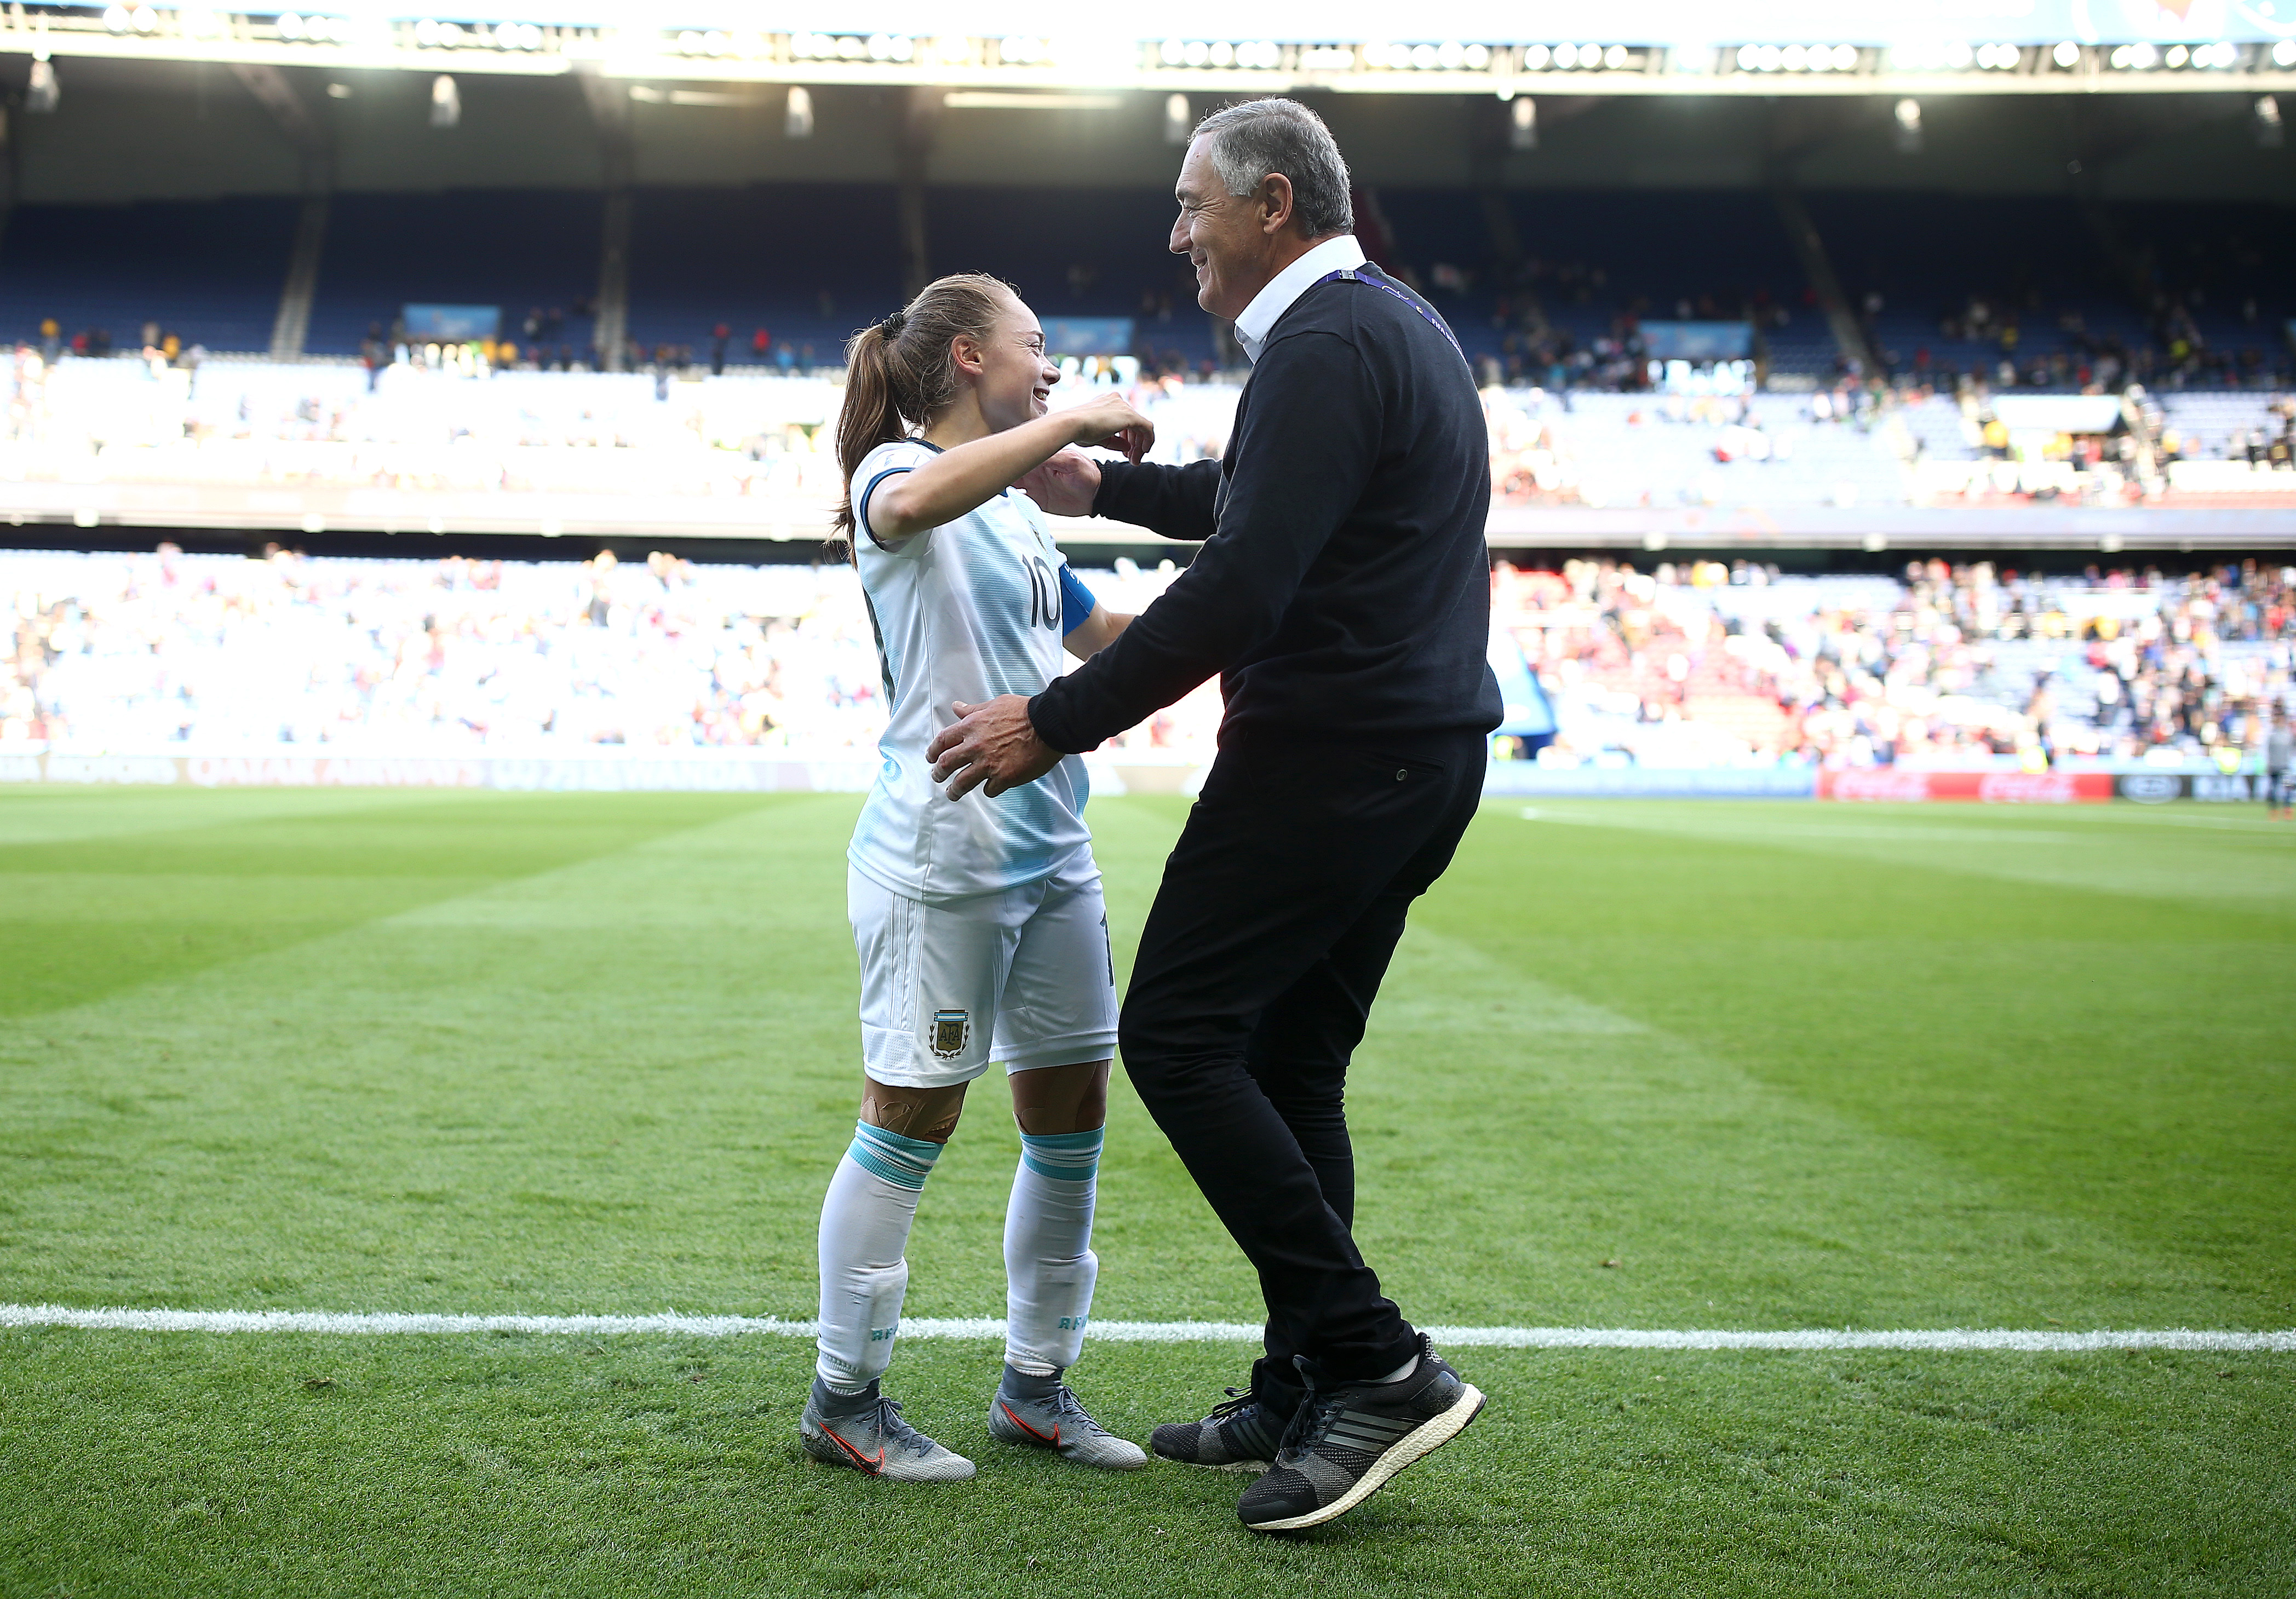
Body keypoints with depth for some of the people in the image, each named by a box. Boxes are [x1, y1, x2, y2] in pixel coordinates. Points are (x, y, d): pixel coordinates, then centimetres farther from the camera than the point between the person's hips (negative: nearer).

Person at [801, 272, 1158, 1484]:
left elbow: (1111, 637, 30)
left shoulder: (1017, 511, 19)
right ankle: (843, 1400, 10)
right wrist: (1075, 423, -29)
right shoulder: (898, 469, -6)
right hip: (940, 853, -8)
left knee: (1073, 1114, 9)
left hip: (1051, 848, 9)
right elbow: (911, 503, -33)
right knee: (913, 1119, -3)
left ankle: (1034, 1389, 22)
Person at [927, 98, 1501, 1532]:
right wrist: (1106, 486, 41)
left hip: (1329, 754, -10)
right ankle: (1300, 1397, 19)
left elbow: (1242, 584, -23)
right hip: (1421, 756, 10)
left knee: (1179, 1038, -7)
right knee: (1287, 1063, 14)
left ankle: (1377, 1364, -9)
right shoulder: (1396, 325, 19)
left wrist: (1056, 724, -19)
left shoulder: (1326, 346, -15)